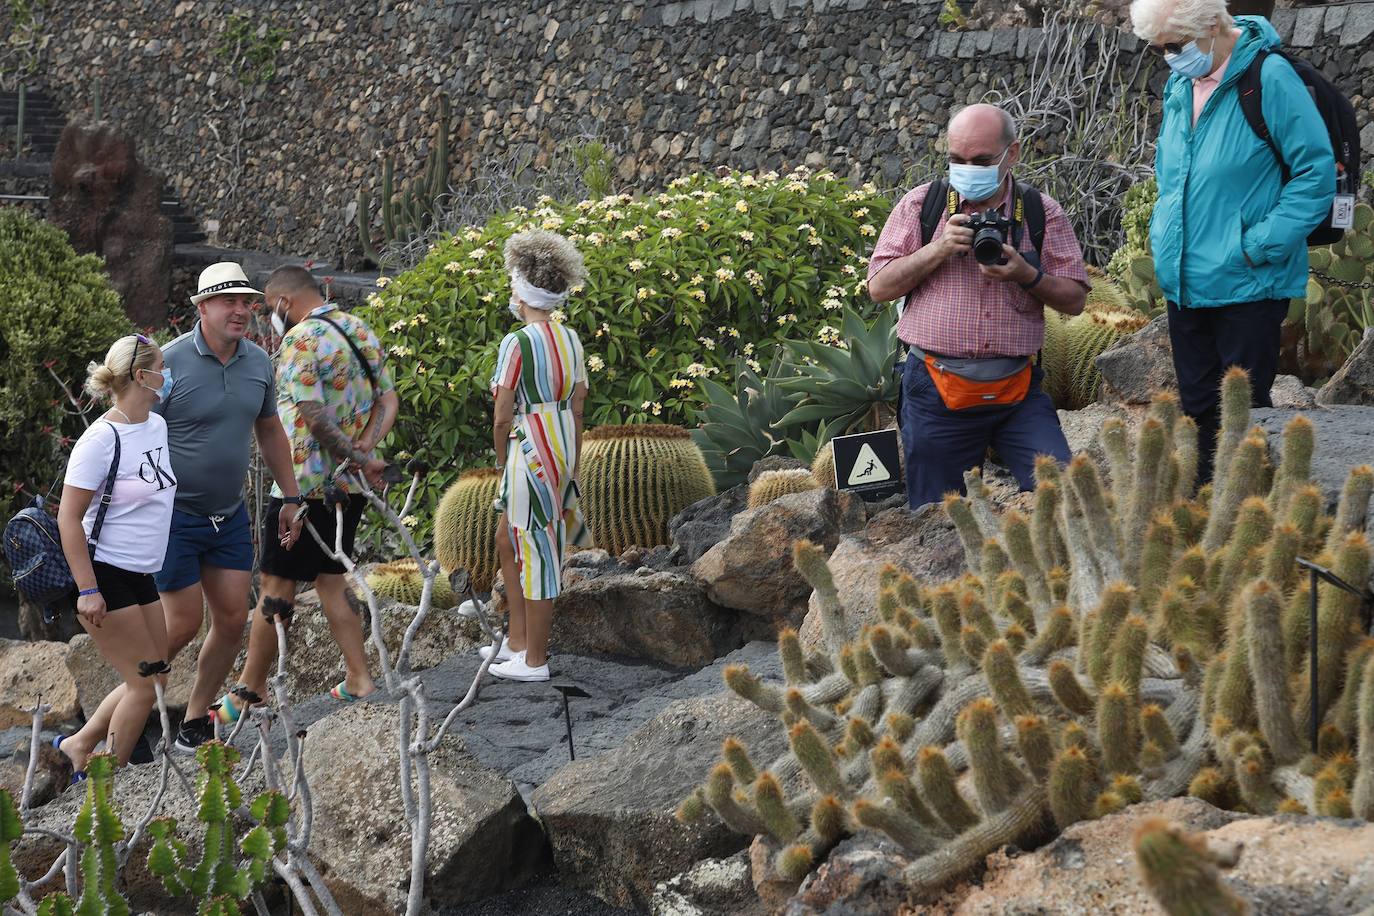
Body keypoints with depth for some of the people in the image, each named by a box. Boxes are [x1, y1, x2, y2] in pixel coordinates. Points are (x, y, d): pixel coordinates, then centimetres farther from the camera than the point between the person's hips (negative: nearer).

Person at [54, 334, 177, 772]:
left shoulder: (159, 426, 5)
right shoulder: (101, 439, -19)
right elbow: (69, 518, -19)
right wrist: (87, 590, -23)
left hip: (141, 577, 9)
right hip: (102, 575, -9)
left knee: (154, 681, 12)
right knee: (145, 685, -5)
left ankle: (79, 745, 27)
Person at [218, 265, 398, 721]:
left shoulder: (300, 340, -14)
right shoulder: (362, 332, 12)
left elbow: (313, 416, -22)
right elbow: (388, 400, 10)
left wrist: (357, 460, -14)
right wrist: (363, 449, -5)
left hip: (304, 481, -8)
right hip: (351, 484, 8)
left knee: (277, 586, 1)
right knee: (331, 580, 16)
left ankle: (249, 690, 8)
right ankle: (358, 681, 12)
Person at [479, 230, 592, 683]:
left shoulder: (517, 343, -16)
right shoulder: (571, 339, 7)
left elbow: (503, 416, -13)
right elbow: (577, 408, 11)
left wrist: (502, 460, 4)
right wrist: (571, 466, 17)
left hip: (529, 450, -8)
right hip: (563, 445, 8)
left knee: (536, 552, 0)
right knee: (506, 540, 21)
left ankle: (534, 660, 9)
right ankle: (518, 640, 27)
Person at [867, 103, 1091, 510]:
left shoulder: (1042, 213, 6)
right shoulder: (920, 205, 6)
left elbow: (1074, 300, 5)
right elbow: (879, 287, 1)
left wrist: (1026, 275, -14)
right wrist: (939, 249, -12)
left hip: (1018, 389, 0)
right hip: (937, 391, 0)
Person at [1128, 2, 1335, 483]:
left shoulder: (1269, 78, -15)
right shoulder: (1179, 87, 8)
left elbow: (1317, 172, -16)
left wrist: (1259, 247, -18)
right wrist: (1162, 236, 11)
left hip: (1247, 286, -7)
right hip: (1184, 284, 7)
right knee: (1197, 408, 16)